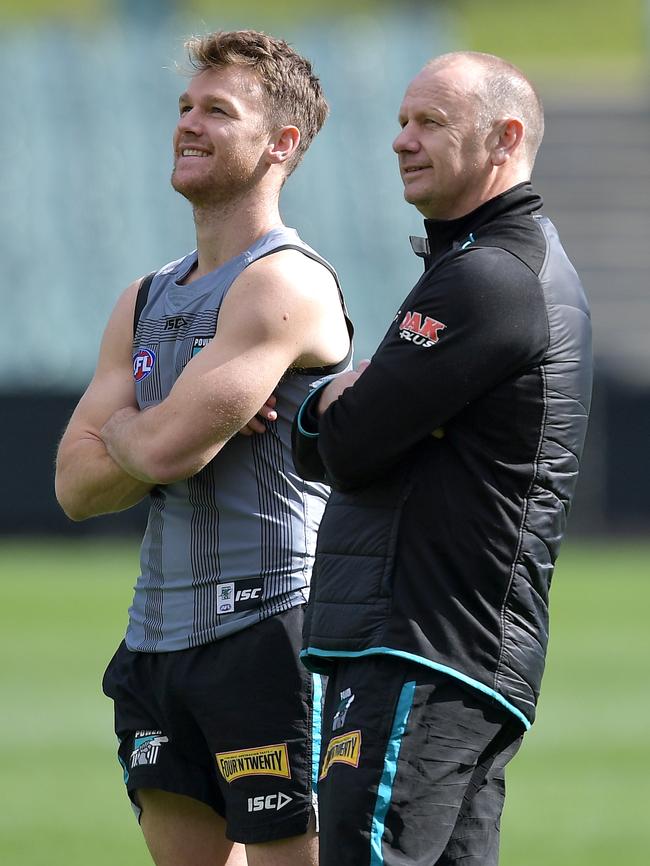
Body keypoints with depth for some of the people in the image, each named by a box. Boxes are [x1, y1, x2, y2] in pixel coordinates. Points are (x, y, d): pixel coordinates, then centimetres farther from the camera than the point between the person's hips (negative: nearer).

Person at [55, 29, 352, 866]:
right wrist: (184, 435, -7)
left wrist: (119, 425, 4)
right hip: (160, 635, 8)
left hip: (269, 630, -8)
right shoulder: (145, 301, 16)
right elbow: (76, 485, 10)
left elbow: (163, 448, -19)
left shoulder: (284, 285, -11)